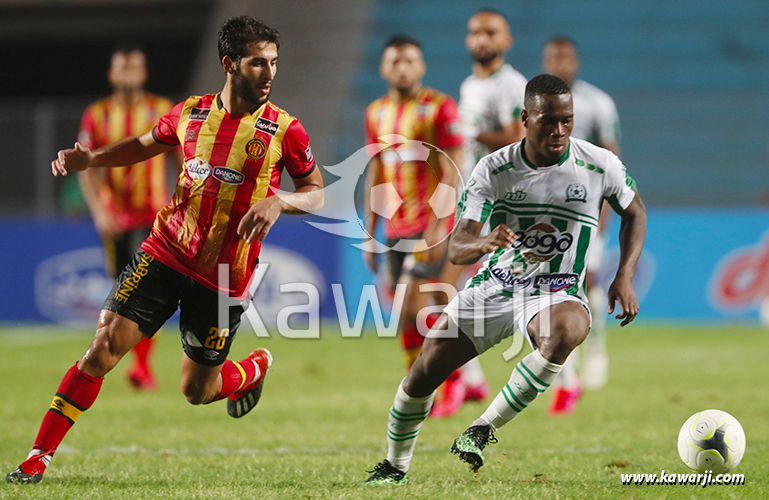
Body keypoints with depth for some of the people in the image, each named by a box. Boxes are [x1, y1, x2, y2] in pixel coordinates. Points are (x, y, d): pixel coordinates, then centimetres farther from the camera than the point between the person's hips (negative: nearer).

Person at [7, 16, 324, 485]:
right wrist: (89, 159, 4)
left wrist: (277, 202, -19)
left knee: (198, 391, 6)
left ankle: (257, 366, 42)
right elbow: (144, 145, 20)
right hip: (165, 252, 2)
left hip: (223, 276, -2)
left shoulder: (285, 130, -6)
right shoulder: (191, 113, 2)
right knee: (104, 347, -11)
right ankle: (37, 459, -6)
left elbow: (317, 192, 2)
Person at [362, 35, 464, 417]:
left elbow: (452, 173, -11)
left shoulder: (440, 108, -6)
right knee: (410, 314, 6)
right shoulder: (376, 113, 13)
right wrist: (369, 234, 15)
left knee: (410, 310, -15)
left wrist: (438, 228, -19)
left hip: (430, 224, -7)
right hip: (396, 227, 7)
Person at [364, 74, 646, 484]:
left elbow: (634, 212, 10)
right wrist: (484, 243, -37)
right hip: (492, 289, 2)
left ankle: (484, 429, -25)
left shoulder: (600, 166, -10)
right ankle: (395, 468, 27)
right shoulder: (493, 170, -10)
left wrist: (624, 277, -4)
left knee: (566, 331, -39)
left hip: (555, 294, -2)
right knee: (423, 374, -1)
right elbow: (455, 249, -13)